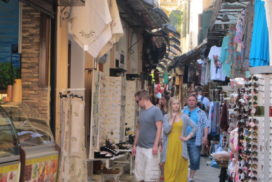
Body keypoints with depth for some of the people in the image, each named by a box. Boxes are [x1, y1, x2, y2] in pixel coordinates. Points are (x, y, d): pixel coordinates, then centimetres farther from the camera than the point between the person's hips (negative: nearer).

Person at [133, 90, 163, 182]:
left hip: (151, 148, -7)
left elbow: (159, 128, -13)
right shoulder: (141, 111, 13)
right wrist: (135, 145, 16)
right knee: (139, 174, 10)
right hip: (140, 147, 7)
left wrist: (156, 145, -19)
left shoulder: (156, 110, -7)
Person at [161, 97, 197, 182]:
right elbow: (166, 130, -9)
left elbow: (195, 127, 4)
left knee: (181, 167, 1)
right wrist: (172, 118, -8)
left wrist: (187, 137, -2)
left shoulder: (184, 117, 5)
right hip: (169, 146, 0)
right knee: (169, 168, -1)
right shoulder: (166, 117, 4)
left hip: (180, 145, 0)